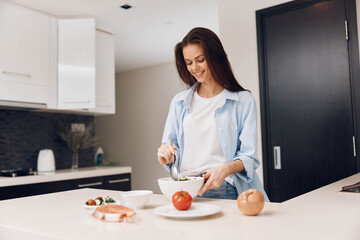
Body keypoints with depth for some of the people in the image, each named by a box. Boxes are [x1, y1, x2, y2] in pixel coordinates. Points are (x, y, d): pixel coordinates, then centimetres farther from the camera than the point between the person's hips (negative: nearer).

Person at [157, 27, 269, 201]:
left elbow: (249, 157, -1)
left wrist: (226, 169, -20)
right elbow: (168, 144, 18)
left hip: (225, 191, -3)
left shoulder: (243, 100, 3)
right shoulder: (179, 102, 15)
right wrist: (165, 155, -4)